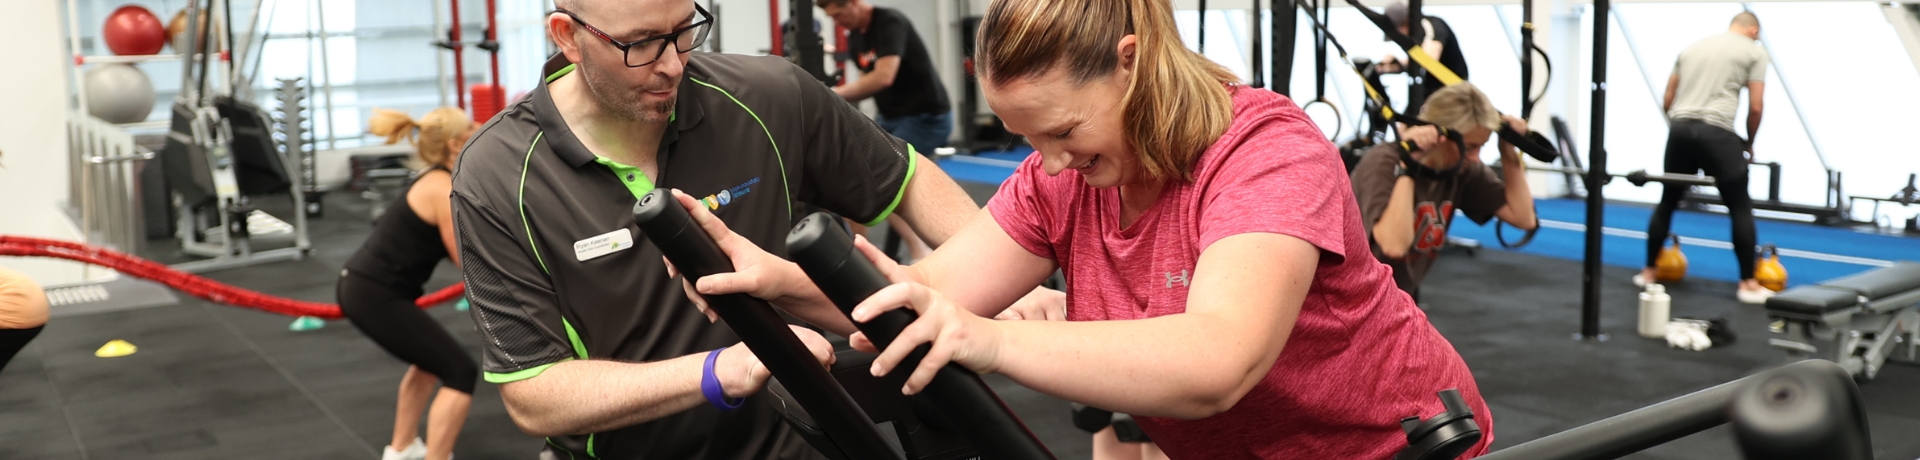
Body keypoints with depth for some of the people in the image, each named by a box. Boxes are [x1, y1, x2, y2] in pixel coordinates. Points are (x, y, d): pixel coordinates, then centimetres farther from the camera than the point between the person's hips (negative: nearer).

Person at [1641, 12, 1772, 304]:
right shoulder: (1754, 51, 10)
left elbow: (1667, 101, 21)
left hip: (1680, 128, 5)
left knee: (1668, 202, 18)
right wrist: (1749, 143, 18)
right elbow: (1756, 106, 4)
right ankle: (1748, 284, 5)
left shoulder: (1693, 47, 24)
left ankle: (1648, 272, 22)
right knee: (1741, 208, 5)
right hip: (1716, 132, -5)